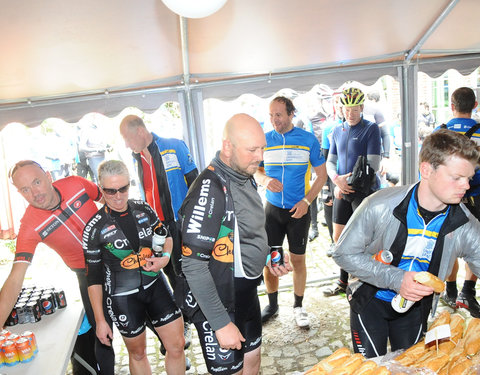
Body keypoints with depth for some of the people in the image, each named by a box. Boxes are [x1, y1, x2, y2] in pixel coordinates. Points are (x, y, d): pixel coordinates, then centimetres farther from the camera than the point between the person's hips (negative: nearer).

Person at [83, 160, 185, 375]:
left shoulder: (143, 209, -4)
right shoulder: (95, 228, -13)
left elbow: (165, 236, 13)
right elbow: (93, 277, -7)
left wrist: (166, 256, -9)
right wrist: (100, 320, -5)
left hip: (155, 284, 3)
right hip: (122, 297, -3)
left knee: (177, 345, 6)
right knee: (137, 353, 16)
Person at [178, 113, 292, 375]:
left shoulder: (245, 178, 2)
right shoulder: (208, 191, -26)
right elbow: (193, 265, -26)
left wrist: (267, 257, 1)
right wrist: (221, 323, -22)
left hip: (246, 292, 8)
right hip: (219, 302, -8)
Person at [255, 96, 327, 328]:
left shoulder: (308, 140, -4)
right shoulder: (265, 140, 2)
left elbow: (321, 175, 0)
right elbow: (256, 171, 12)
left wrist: (306, 201, -13)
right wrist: (266, 180, -12)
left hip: (299, 210, -2)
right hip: (272, 209, 2)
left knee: (298, 259, 6)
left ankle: (298, 306, 26)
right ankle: (272, 304, 26)